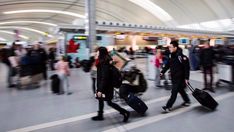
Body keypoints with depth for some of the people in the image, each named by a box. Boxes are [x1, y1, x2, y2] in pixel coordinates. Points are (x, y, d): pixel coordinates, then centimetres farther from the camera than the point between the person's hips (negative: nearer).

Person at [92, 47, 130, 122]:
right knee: (100, 100, 18)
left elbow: (104, 78, -26)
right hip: (103, 86, 10)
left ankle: (125, 113, 9)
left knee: (109, 102, 0)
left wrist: (100, 90, -25)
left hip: (106, 87, -10)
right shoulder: (102, 62, 7)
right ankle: (100, 115, 34)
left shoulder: (104, 63, -23)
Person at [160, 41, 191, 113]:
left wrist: (186, 78, -18)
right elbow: (168, 65, 12)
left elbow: (187, 68, -17)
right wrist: (162, 72, 3)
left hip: (180, 78, -8)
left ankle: (168, 106, -1)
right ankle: (187, 101, 40)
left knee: (174, 92, -6)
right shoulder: (172, 56, 6)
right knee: (180, 90, 21)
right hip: (174, 77, 8)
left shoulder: (182, 57, -18)